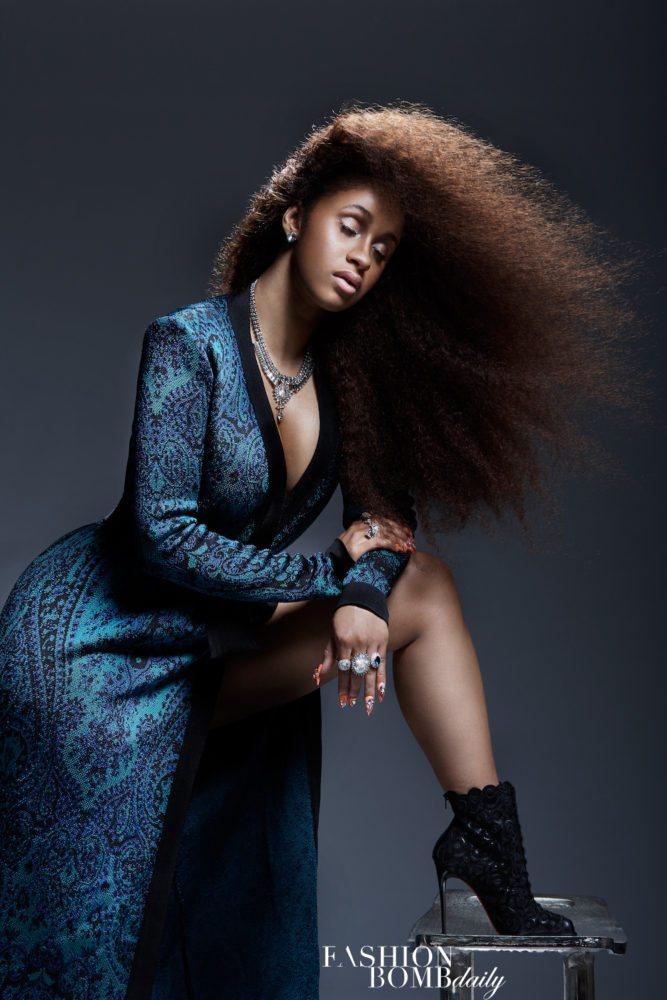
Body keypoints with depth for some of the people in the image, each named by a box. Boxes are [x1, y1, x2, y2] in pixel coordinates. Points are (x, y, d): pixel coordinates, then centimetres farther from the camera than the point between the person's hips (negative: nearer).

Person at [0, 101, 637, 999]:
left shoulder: (340, 375, 3)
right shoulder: (189, 344, -17)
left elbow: (388, 511, 2)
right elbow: (163, 531, -22)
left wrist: (365, 594, -20)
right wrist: (332, 575, -16)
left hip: (213, 649, 6)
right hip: (95, 641, -6)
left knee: (424, 587, -3)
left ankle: (489, 843, -4)